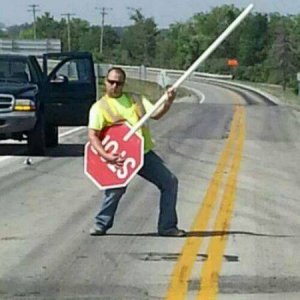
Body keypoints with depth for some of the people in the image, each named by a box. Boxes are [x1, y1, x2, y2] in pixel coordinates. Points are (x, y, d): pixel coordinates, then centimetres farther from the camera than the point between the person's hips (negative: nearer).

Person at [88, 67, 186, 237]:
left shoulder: (136, 99, 15)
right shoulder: (99, 107, 0)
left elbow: (156, 114, 4)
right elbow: (92, 135, -10)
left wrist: (168, 103, -17)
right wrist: (106, 156, -25)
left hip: (145, 153, 5)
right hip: (122, 158, -5)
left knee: (170, 182, 2)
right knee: (116, 190, -23)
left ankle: (167, 226, 13)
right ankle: (101, 225, 0)